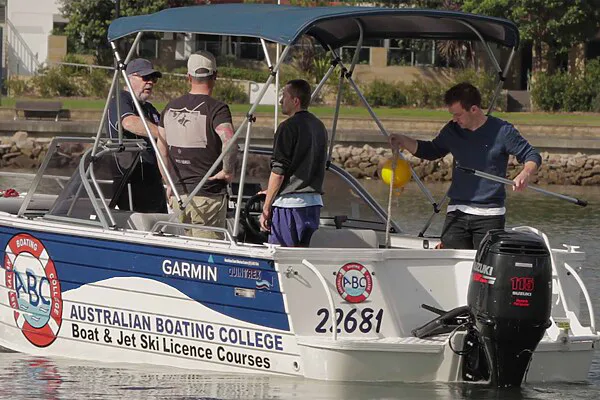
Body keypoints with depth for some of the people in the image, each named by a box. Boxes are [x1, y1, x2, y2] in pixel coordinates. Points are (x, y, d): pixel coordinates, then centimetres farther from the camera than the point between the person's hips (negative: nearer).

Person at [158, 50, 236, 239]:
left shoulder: (171, 107, 9)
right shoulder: (216, 108, -11)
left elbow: (161, 150, 15)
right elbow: (229, 142, -28)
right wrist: (228, 171, -13)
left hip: (179, 195, 5)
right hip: (208, 194, -5)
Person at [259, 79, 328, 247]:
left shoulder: (288, 127, -11)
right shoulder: (319, 126, 14)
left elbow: (278, 172, -14)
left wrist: (266, 208, -8)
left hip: (290, 202, -8)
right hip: (314, 201, 8)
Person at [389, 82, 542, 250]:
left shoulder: (502, 131, -5)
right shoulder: (452, 131, 9)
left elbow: (532, 156, -2)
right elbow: (431, 151, 27)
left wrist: (525, 174, -25)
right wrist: (403, 141, 12)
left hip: (490, 214, -4)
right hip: (457, 211, 4)